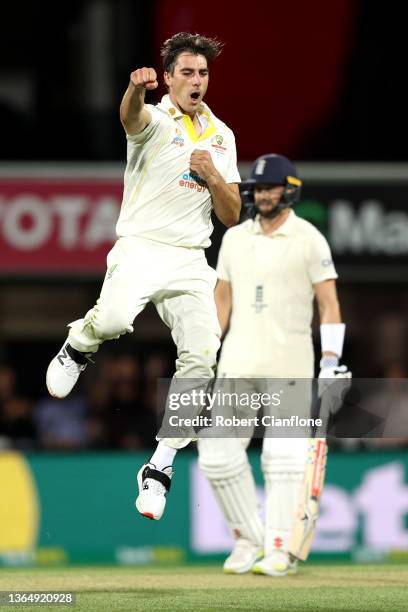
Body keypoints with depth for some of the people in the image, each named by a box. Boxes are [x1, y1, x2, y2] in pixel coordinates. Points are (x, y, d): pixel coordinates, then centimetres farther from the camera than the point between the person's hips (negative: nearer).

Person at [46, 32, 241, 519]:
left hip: (191, 260, 5)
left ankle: (160, 467, -3)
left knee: (201, 356, -13)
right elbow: (132, 117, -28)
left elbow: (231, 216, 15)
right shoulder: (155, 119, 0)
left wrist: (212, 176, -5)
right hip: (141, 246, -5)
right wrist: (136, 89, -52)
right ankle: (77, 348, 4)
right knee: (113, 318, -34)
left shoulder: (221, 136, 16)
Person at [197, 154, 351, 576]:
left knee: (284, 454, -5)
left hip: (289, 362, -5)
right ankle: (249, 540, 11)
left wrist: (331, 362, -13)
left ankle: (281, 549, 0)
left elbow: (329, 304, -5)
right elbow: (222, 299, 16)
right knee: (217, 449, -2)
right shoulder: (234, 238, 11)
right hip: (237, 362, 5)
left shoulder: (308, 239, -4)